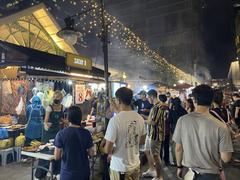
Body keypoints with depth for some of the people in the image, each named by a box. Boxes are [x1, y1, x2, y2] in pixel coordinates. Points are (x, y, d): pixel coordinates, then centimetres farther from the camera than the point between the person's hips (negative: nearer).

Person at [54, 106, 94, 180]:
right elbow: (91, 153, -3)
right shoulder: (86, 133, -11)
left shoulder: (61, 134, -14)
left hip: (67, 172, -1)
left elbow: (57, 157, -9)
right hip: (83, 171, 1)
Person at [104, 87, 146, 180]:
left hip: (120, 168, -5)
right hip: (136, 165, 5)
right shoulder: (140, 118, -7)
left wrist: (104, 148, 2)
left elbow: (108, 150, -19)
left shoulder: (115, 120, -24)